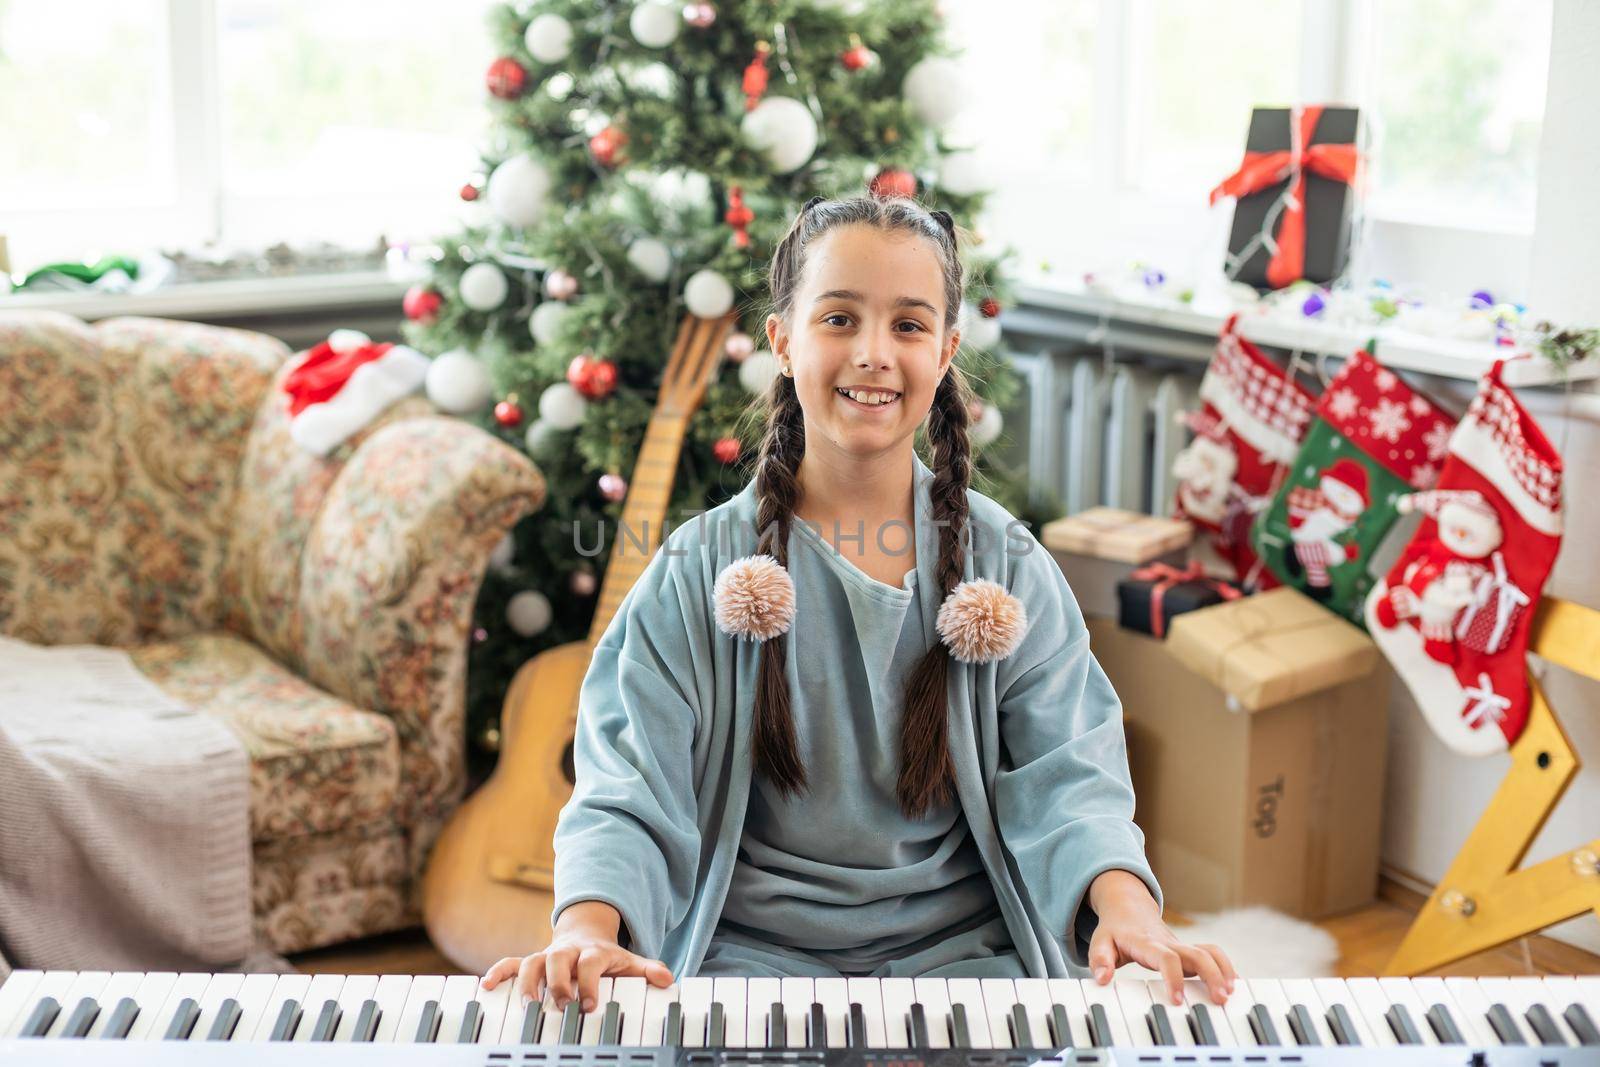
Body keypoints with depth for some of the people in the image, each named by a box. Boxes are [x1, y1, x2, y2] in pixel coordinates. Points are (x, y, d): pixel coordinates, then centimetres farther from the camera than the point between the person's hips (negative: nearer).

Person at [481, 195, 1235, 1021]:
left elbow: (1063, 776, -3)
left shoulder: (1004, 565, 5)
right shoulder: (700, 571, 1)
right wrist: (585, 929, -26)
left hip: (962, 947, 1)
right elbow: (628, 794, -6)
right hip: (748, 951, -1)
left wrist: (1126, 906, -23)